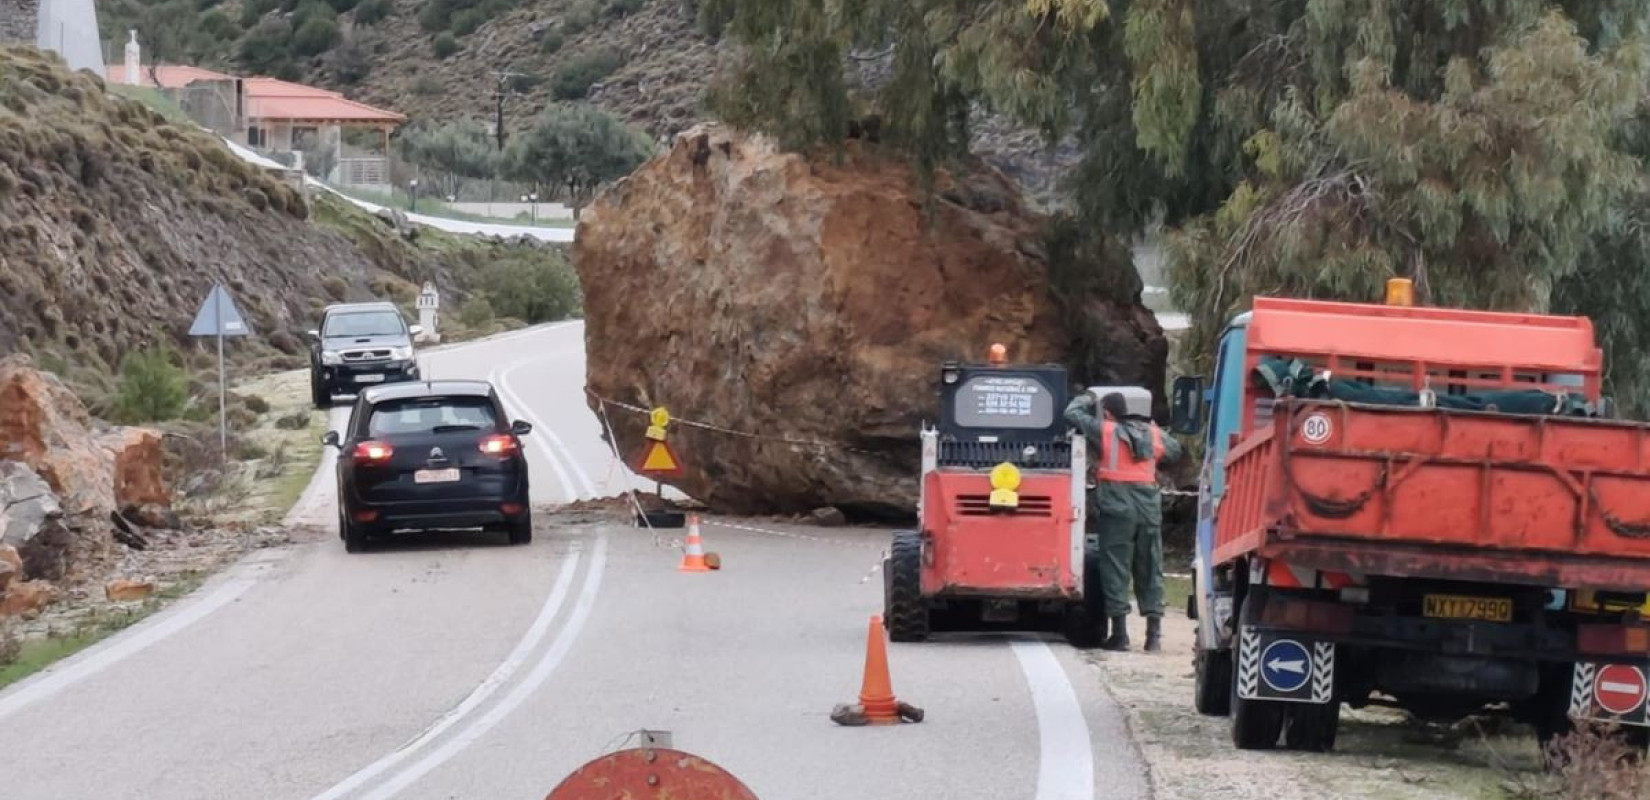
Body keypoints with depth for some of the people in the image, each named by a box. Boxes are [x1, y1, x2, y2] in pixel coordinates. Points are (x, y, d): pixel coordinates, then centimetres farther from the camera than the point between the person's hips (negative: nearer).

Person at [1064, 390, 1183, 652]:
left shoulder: (1104, 430, -3)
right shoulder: (1153, 434, 10)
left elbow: (1072, 414, 2)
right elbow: (1175, 452, 25)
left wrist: (1086, 398, 21)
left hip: (1116, 506, -4)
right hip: (1148, 508, 4)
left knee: (1115, 569, 0)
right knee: (1150, 569, 9)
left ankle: (1120, 633, -4)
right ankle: (1154, 634, 6)